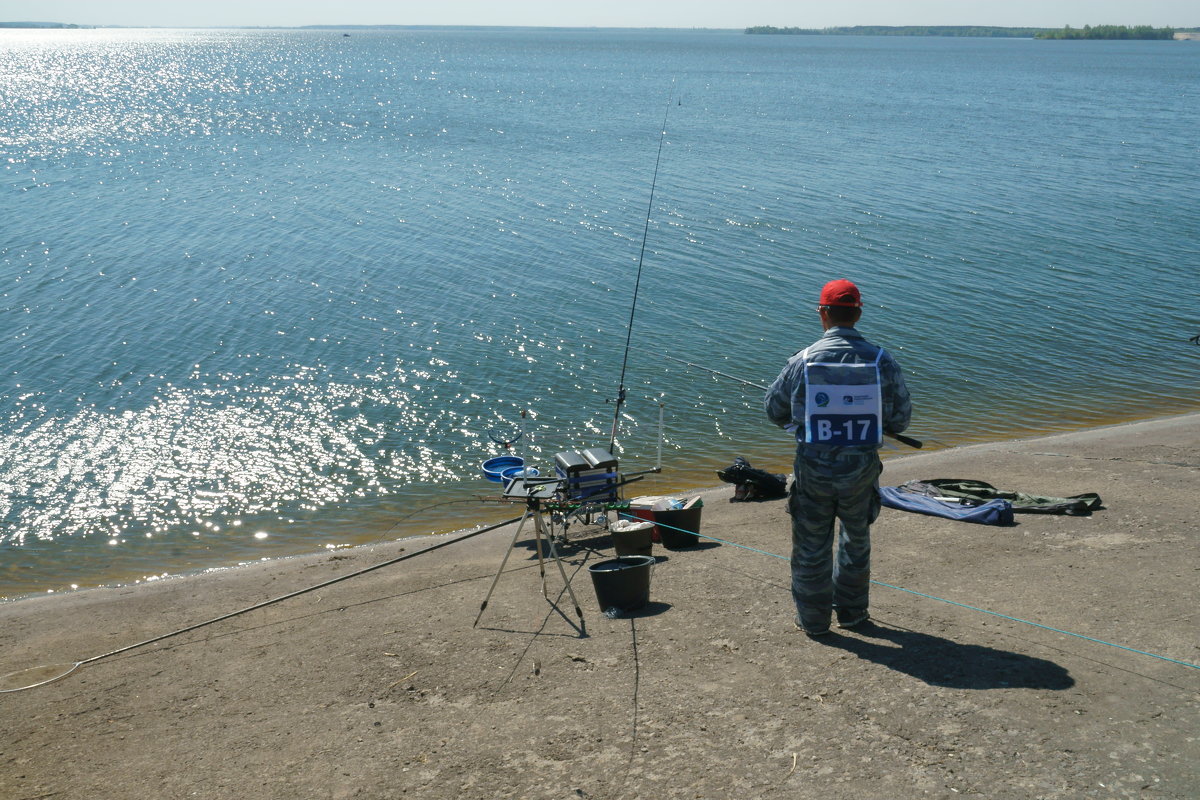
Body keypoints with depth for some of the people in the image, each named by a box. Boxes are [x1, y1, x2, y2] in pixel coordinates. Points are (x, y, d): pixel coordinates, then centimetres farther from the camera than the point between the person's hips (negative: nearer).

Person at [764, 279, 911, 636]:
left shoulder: (803, 361, -10)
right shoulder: (881, 361, -8)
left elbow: (775, 409, 2)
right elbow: (901, 418, -1)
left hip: (813, 467, -1)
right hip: (862, 466, 1)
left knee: (812, 543, 13)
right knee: (856, 539, 22)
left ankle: (813, 618, 23)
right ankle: (851, 611, 33)